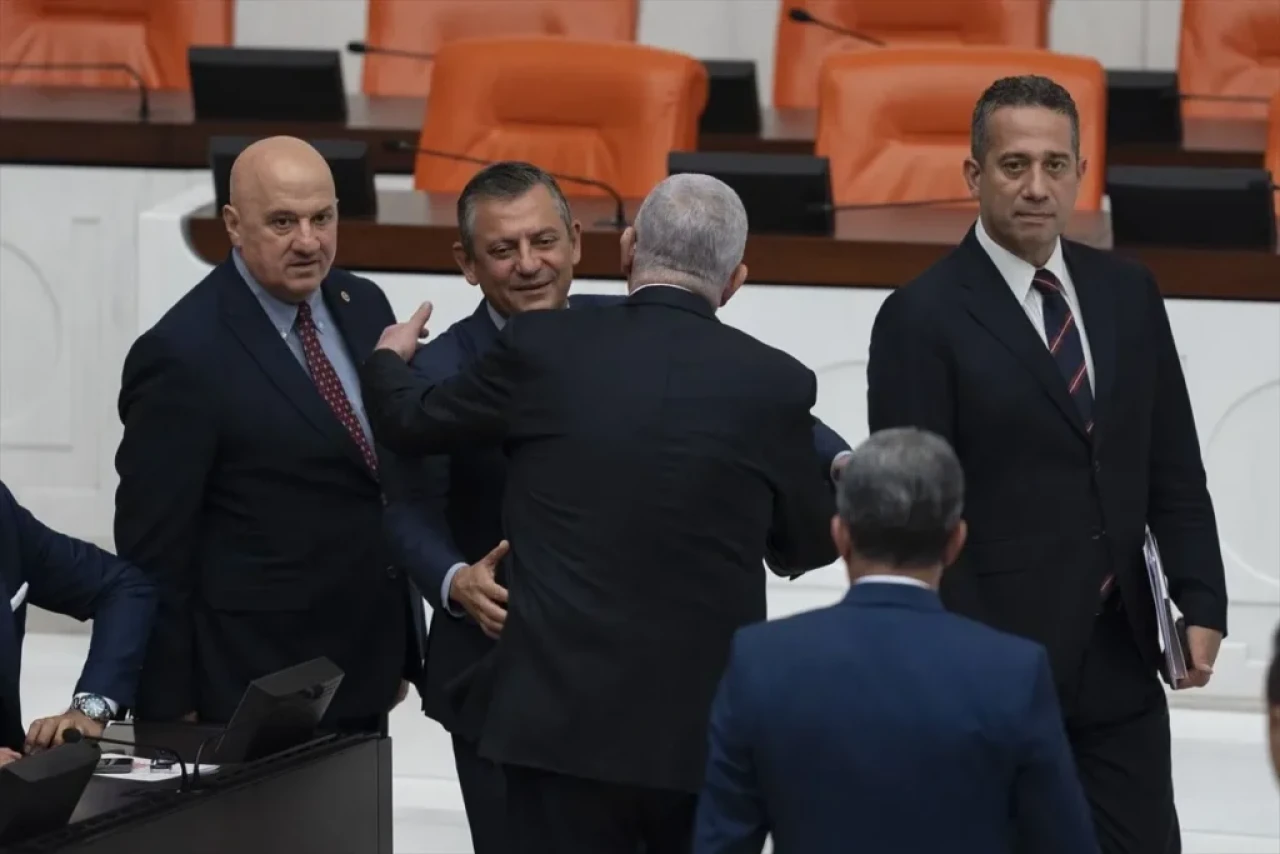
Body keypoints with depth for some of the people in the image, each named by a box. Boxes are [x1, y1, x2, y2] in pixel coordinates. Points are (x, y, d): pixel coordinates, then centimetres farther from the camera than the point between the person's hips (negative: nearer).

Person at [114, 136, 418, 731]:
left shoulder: (363, 307, 7)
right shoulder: (184, 354, -15)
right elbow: (153, 550, -12)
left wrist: (399, 652, 16)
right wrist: (170, 713, -11)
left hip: (363, 679, 7)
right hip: (252, 690, -7)